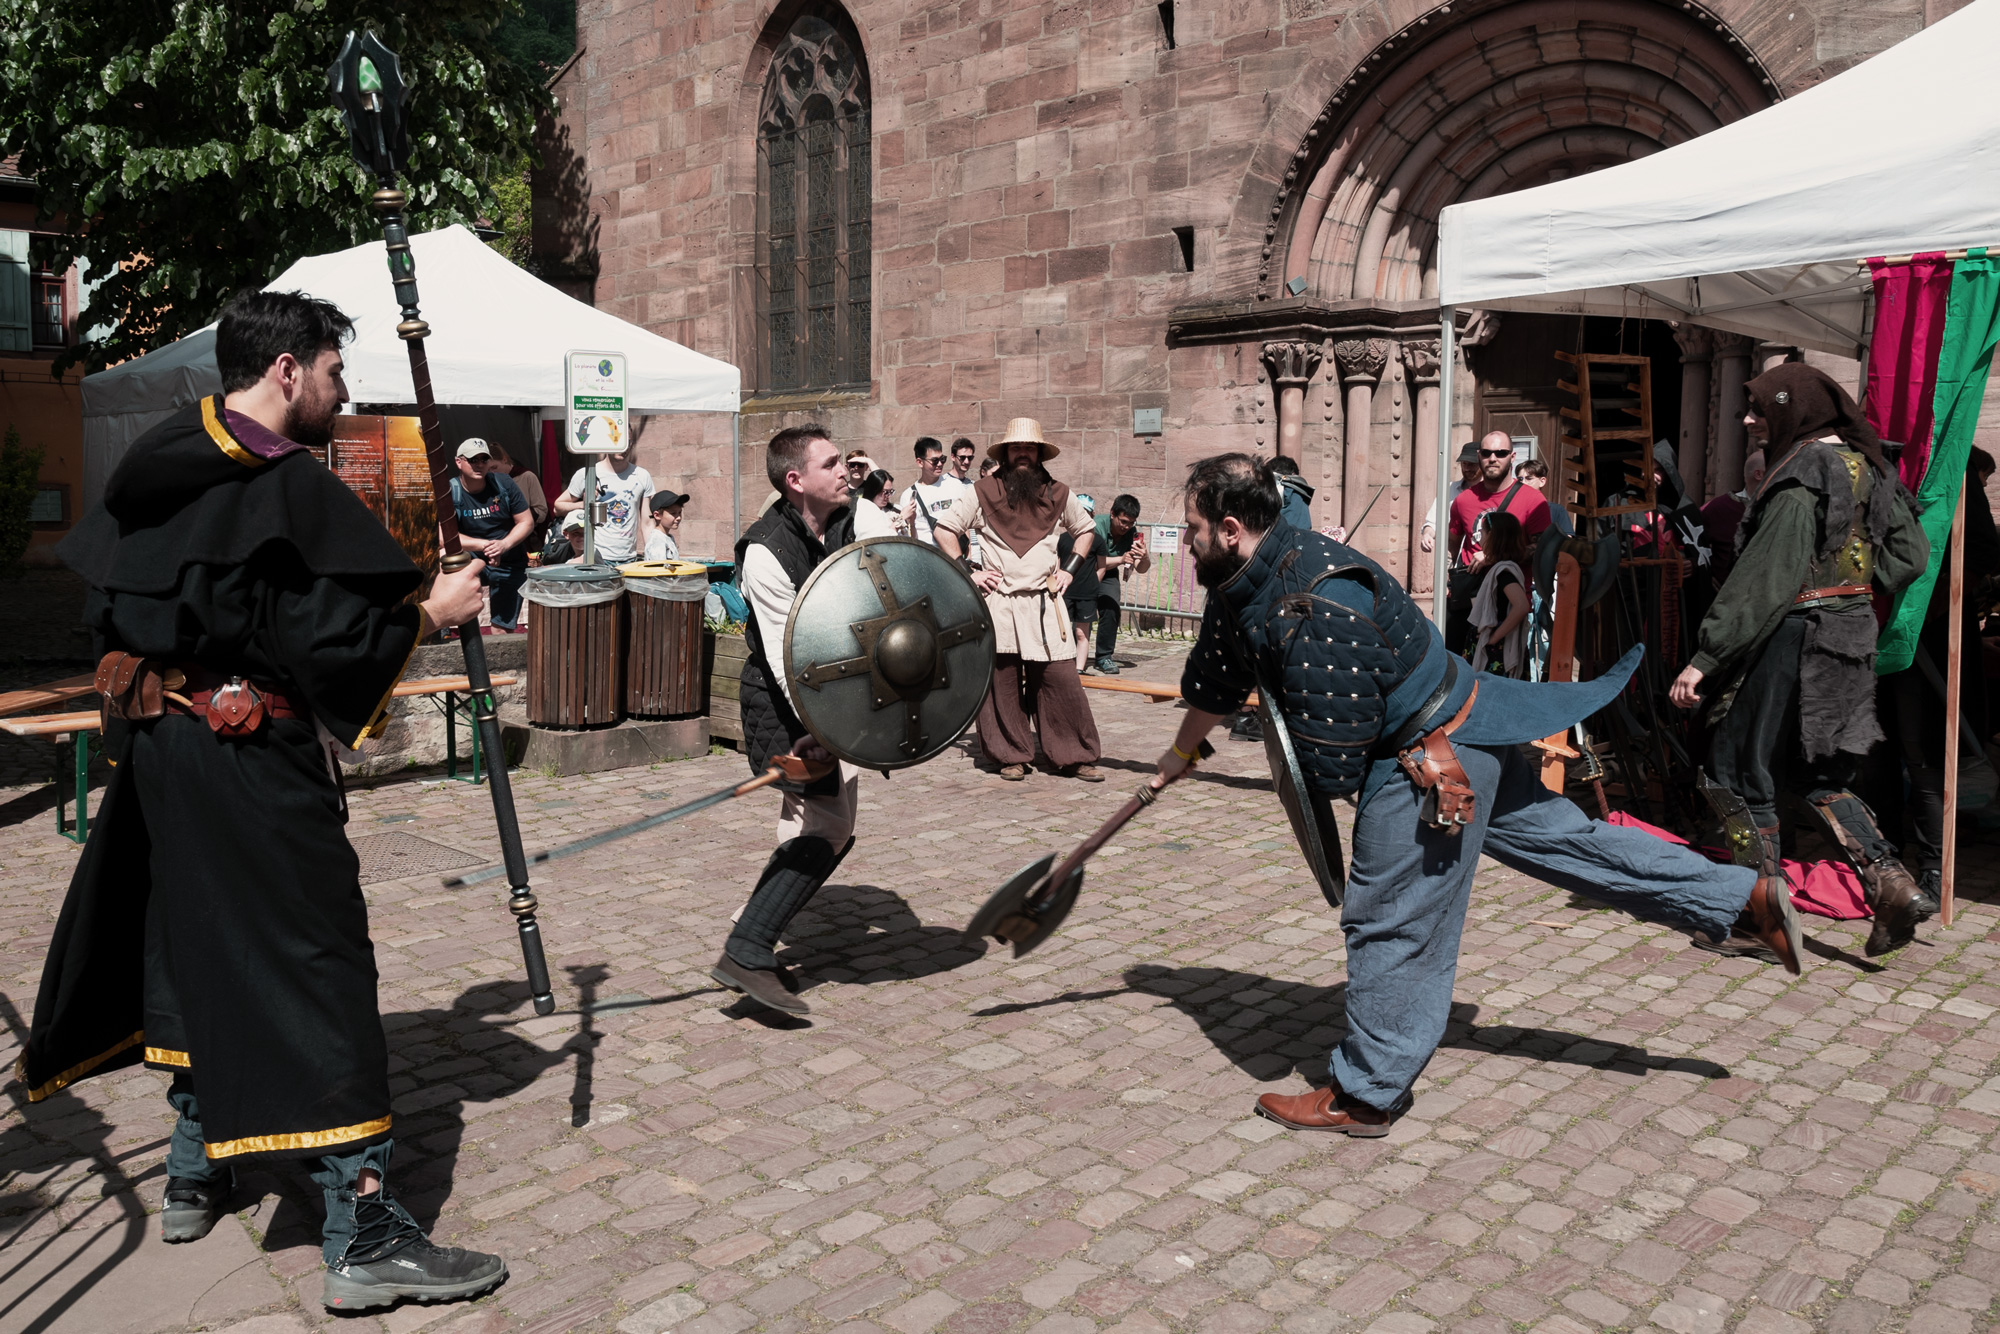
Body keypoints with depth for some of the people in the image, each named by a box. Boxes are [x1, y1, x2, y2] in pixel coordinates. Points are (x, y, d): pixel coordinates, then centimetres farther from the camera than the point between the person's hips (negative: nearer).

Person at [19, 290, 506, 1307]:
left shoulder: (154, 467, 10)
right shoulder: (286, 487, -18)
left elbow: (107, 603, 18)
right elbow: (326, 639, -21)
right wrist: (432, 613, -9)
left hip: (156, 742, 9)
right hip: (252, 764, -9)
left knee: (196, 950, 21)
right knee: (314, 967, -7)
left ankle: (194, 1174, 36)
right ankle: (365, 1238, -4)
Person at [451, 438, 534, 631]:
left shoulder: (503, 483, -5)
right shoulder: (451, 491, -11)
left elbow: (527, 522, -3)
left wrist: (504, 545, -21)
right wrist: (484, 545, -27)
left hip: (509, 564, 1)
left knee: (502, 630, -4)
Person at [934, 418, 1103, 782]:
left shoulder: (1058, 495, 10)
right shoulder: (983, 494, 2)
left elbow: (1086, 530, 24)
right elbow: (944, 529, 7)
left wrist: (1069, 570, 11)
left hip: (1045, 603, 1)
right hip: (998, 602, -1)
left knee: (1062, 680, -3)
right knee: (1001, 681, 0)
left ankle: (1076, 757, 6)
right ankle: (1011, 757, 13)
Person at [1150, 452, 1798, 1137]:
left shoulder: (1315, 610, -32)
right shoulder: (1240, 587, 0)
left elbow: (1331, 764, -27)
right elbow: (1214, 679, 18)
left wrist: (1311, 793, -5)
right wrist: (1179, 755, 32)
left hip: (1433, 758, -10)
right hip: (1461, 728, 10)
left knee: (1390, 922, 1)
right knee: (1564, 837, 20)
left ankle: (1364, 1096, 16)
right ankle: (1746, 896, 31)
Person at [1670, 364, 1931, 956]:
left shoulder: (1801, 476, -17)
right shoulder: (1865, 467, 9)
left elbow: (1762, 580, -22)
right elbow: (1911, 553, 11)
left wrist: (1704, 657, -21)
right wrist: (1850, 587, 12)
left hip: (1796, 635, -9)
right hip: (1853, 635, 9)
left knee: (1742, 770, 3)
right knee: (1817, 774, 18)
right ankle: (1892, 884, 3)